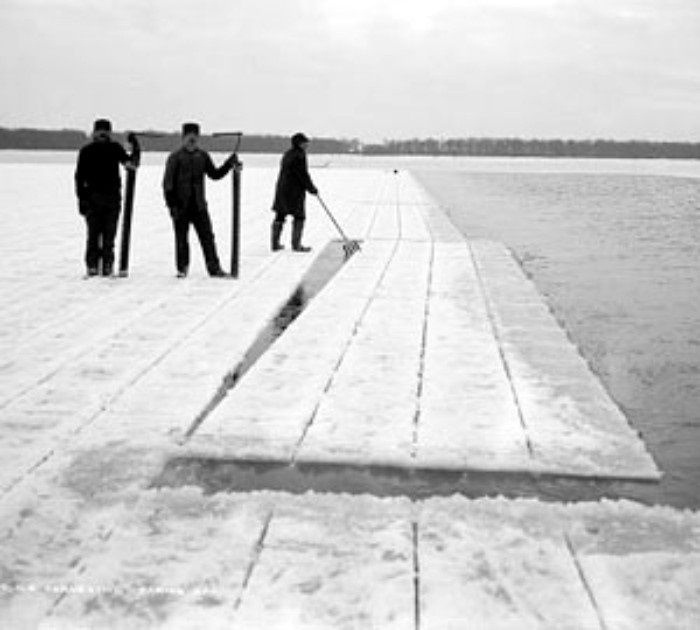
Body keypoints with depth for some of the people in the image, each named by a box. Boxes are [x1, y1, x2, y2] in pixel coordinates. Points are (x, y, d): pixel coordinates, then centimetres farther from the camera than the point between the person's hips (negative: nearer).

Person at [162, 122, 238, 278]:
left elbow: (214, 174, 12)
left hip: (199, 205, 3)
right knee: (181, 238, 5)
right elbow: (168, 183, -6)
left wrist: (229, 164, -1)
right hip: (181, 206, -3)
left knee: (207, 236, -1)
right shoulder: (175, 157, -4)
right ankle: (182, 268, 17)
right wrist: (172, 205, -11)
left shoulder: (202, 156, 8)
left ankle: (214, 267, 3)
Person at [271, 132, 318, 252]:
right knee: (299, 217, 1)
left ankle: (275, 244, 14)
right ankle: (296, 245, 2)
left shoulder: (287, 154, 14)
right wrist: (312, 188, -4)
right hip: (295, 191, -9)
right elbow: (303, 175, -16)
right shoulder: (299, 155, -14)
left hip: (282, 188, 9)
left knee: (280, 216, 11)